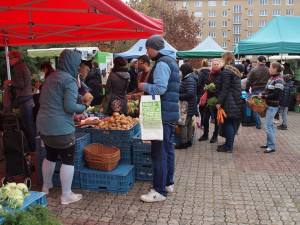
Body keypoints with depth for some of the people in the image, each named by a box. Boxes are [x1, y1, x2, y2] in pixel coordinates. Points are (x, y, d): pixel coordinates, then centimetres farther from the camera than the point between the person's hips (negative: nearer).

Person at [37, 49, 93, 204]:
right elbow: (70, 106, -21)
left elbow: (41, 100, 20)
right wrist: (84, 106, -5)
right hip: (61, 128, -9)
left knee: (50, 156, 24)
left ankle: (46, 186, 41)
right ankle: (66, 195, 13)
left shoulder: (50, 78, 12)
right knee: (68, 160, 4)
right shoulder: (69, 80, -15)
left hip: (43, 125, 9)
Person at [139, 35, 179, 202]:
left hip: (163, 115, -11)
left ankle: (160, 191, 3)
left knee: (159, 154, -5)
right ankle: (168, 183, 29)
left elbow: (160, 89, -23)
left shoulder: (162, 63, -13)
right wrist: (147, 88, 18)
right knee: (168, 150, 17)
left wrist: (145, 86, -6)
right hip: (171, 114, 11)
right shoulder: (171, 61, 20)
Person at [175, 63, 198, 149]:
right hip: (190, 106, 11)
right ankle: (188, 140, 26)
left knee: (183, 124, -4)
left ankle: (184, 142, 2)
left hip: (187, 106, -11)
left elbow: (190, 93, -27)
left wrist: (178, 96, -19)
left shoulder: (189, 80, -18)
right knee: (189, 123, 16)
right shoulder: (190, 78, 14)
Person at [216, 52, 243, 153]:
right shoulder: (236, 70, 16)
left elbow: (224, 89, -17)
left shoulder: (226, 71, -12)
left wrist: (219, 102, -15)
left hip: (229, 101, -9)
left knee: (228, 123, -5)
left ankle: (228, 146, 0)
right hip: (237, 100, 9)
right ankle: (230, 144, 23)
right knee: (233, 123, 13)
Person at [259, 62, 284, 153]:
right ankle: (269, 143, 26)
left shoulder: (279, 80, -15)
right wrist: (262, 93, 0)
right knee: (270, 124, 15)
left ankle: (272, 146, 2)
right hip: (269, 104, 9)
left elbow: (276, 94, -20)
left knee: (268, 125, -7)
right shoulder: (272, 78, 12)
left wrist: (264, 96, -15)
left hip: (273, 106, -9)